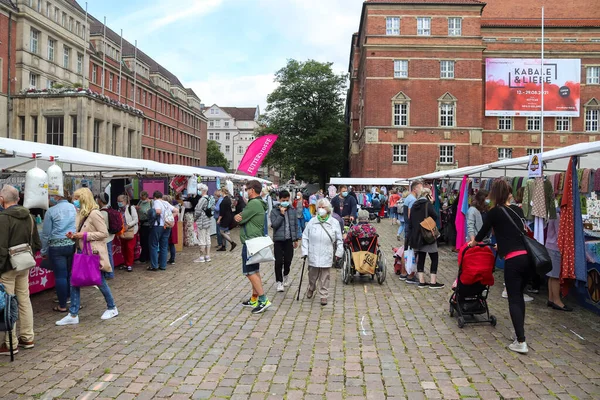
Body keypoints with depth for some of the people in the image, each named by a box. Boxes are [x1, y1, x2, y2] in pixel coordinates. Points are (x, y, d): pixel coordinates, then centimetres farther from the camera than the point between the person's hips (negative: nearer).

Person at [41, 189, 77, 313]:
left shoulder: (51, 211, -5)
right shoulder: (74, 208, 3)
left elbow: (46, 233, -1)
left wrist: (44, 251, 9)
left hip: (57, 246, -3)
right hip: (73, 244, 3)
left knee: (60, 276, 3)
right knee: (71, 274, 12)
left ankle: (62, 306, 10)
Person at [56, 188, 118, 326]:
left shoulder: (94, 214, -16)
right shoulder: (82, 214, 11)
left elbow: (104, 233, -19)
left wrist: (84, 235, -21)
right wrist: (74, 236, 0)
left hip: (94, 253, -8)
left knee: (100, 281, 5)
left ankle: (112, 308, 24)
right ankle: (73, 315, 10)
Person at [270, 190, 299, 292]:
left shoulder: (293, 211, 4)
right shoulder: (274, 211, -4)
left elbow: (295, 225, 10)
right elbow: (274, 225, -14)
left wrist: (296, 239, 9)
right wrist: (281, 214, -18)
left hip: (289, 239, 2)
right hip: (278, 239, -2)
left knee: (288, 260, 7)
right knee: (279, 261, -3)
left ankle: (286, 275, 36)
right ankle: (279, 281, 10)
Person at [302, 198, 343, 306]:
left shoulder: (334, 223, 0)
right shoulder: (312, 222, 1)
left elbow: (339, 240, 6)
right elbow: (305, 237, 5)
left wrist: (339, 253, 2)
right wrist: (305, 251, -1)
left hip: (327, 256, -1)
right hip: (313, 255, 1)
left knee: (325, 277, 5)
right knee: (312, 275, 14)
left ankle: (323, 296, 17)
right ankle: (311, 288, 41)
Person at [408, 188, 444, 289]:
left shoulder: (414, 205, 10)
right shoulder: (427, 203, -11)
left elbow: (410, 221, 12)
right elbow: (435, 216, -13)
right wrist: (431, 203, -3)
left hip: (417, 235, 7)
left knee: (421, 258, 10)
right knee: (434, 258, 3)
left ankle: (421, 281, 10)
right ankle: (433, 282, 2)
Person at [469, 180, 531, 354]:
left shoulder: (495, 212, -3)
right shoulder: (518, 210, 14)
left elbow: (483, 232, 9)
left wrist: (473, 242, 30)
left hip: (513, 260, -6)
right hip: (527, 257, 6)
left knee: (513, 299, 0)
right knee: (519, 296, 17)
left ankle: (521, 342, -2)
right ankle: (520, 334, 24)